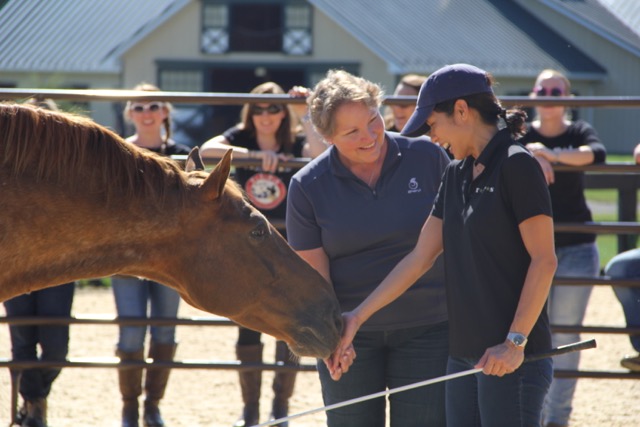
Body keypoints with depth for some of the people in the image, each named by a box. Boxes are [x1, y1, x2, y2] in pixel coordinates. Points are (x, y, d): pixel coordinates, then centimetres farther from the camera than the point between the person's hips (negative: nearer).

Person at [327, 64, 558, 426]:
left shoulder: (516, 165, -10)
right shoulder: (456, 175, 15)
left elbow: (543, 260, -14)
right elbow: (420, 258, 15)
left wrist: (515, 342, -18)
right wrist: (357, 316, 10)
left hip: (511, 357, -8)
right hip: (465, 352, 8)